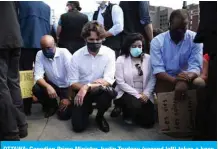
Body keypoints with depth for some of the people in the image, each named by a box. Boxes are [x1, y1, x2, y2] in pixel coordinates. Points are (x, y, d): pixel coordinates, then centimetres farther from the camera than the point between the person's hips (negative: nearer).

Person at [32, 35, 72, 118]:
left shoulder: (64, 53, -20)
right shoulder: (39, 54, -11)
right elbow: (38, 76, -16)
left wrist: (69, 98, -24)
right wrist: (48, 86, -37)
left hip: (66, 87, -3)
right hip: (52, 85, 4)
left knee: (64, 114, -20)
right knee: (36, 89, -25)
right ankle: (51, 106, 4)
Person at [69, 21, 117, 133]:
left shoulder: (109, 53, -13)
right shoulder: (76, 56, -9)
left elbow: (108, 81, -20)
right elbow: (73, 83, -8)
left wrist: (87, 87, -32)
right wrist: (83, 88, -27)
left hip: (101, 91, -1)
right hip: (82, 92, 1)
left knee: (108, 91, -37)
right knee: (78, 126, -9)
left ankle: (100, 116, -2)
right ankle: (87, 109, 28)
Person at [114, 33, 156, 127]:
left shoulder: (148, 59, 2)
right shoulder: (121, 60, -6)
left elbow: (152, 79, -1)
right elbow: (120, 82, -12)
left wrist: (146, 94, -14)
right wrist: (137, 95, -16)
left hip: (144, 95, 3)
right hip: (126, 93, -3)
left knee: (148, 121, -9)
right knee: (135, 105, -34)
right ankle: (127, 114, 4)